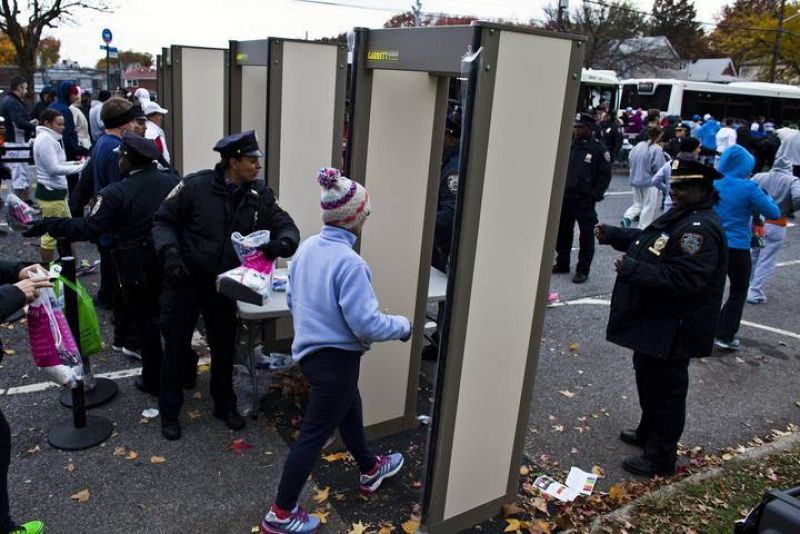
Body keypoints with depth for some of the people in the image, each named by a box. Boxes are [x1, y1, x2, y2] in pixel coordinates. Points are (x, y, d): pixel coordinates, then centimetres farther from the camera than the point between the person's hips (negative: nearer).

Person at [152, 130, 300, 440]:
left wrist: (283, 243, -26)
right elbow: (163, 221, -7)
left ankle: (225, 405, 38)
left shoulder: (259, 194, -5)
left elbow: (285, 225, -2)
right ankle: (169, 412, 29)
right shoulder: (196, 186, -16)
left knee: (224, 348, 16)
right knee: (176, 348, 9)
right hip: (185, 282, -3)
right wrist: (169, 252, -24)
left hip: (224, 285, 3)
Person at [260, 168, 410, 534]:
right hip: (335, 358, -9)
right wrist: (402, 326, -8)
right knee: (314, 434, 6)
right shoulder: (348, 262, -26)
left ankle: (370, 470, 51)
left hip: (309, 350, 9)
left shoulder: (306, 248, -1)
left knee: (350, 408, 28)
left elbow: (292, 300, 10)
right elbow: (366, 324, -26)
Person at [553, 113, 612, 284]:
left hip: (584, 200, -5)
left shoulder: (599, 149, -5)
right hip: (564, 197, 5)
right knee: (562, 232, 13)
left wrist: (594, 196, -13)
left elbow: (605, 175, -6)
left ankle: (582, 270, 9)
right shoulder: (568, 145, 8)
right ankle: (562, 263, 28)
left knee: (586, 235, 0)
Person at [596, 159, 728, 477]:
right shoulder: (680, 216, 10)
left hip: (672, 330, -11)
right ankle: (649, 433, 44)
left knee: (665, 390, 3)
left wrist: (633, 270, -34)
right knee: (648, 378, 25)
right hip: (654, 322, 11)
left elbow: (682, 278, -32)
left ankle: (660, 457, 18)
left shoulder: (701, 228, -24)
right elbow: (647, 241, 22)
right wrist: (612, 235, 9)